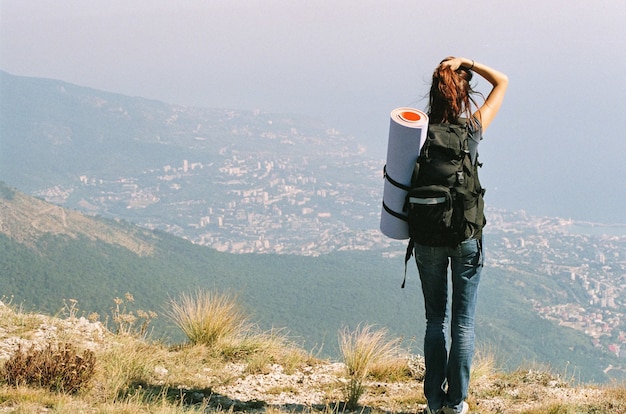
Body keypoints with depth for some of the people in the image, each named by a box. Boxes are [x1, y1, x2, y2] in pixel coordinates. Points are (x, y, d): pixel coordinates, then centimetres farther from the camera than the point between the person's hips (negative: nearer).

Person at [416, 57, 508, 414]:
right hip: (466, 236, -2)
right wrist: (469, 63, -3)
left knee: (435, 319, 13)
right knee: (464, 321, 6)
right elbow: (503, 82, 5)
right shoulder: (474, 127, -7)